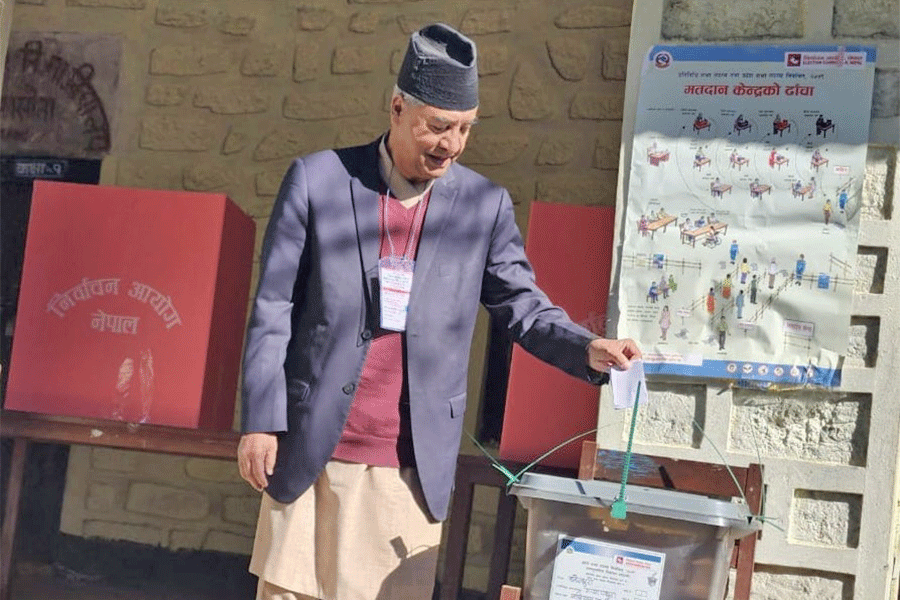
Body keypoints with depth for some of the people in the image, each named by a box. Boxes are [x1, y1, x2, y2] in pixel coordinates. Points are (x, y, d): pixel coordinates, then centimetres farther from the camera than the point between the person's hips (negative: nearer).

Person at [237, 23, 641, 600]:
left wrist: (587, 349, -11)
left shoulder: (486, 204, 3)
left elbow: (523, 304, 8)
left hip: (414, 464, 1)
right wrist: (260, 420, -2)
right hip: (311, 450, -1)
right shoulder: (317, 180, -2)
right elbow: (273, 309, 1)